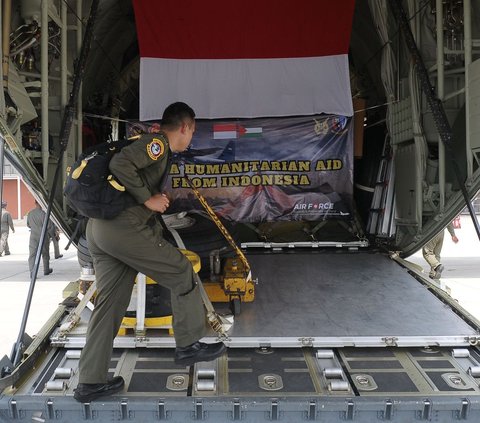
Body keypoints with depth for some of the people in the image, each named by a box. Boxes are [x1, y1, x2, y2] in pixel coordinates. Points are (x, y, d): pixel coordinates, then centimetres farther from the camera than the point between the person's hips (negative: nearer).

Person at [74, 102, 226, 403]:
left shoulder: (156, 148, 23)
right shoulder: (157, 142, -6)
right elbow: (120, 164, -21)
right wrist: (148, 199, -14)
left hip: (100, 228, 10)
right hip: (123, 227, -10)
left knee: (111, 303, 13)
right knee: (181, 271, 4)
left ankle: (90, 382, 20)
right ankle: (189, 345, 17)